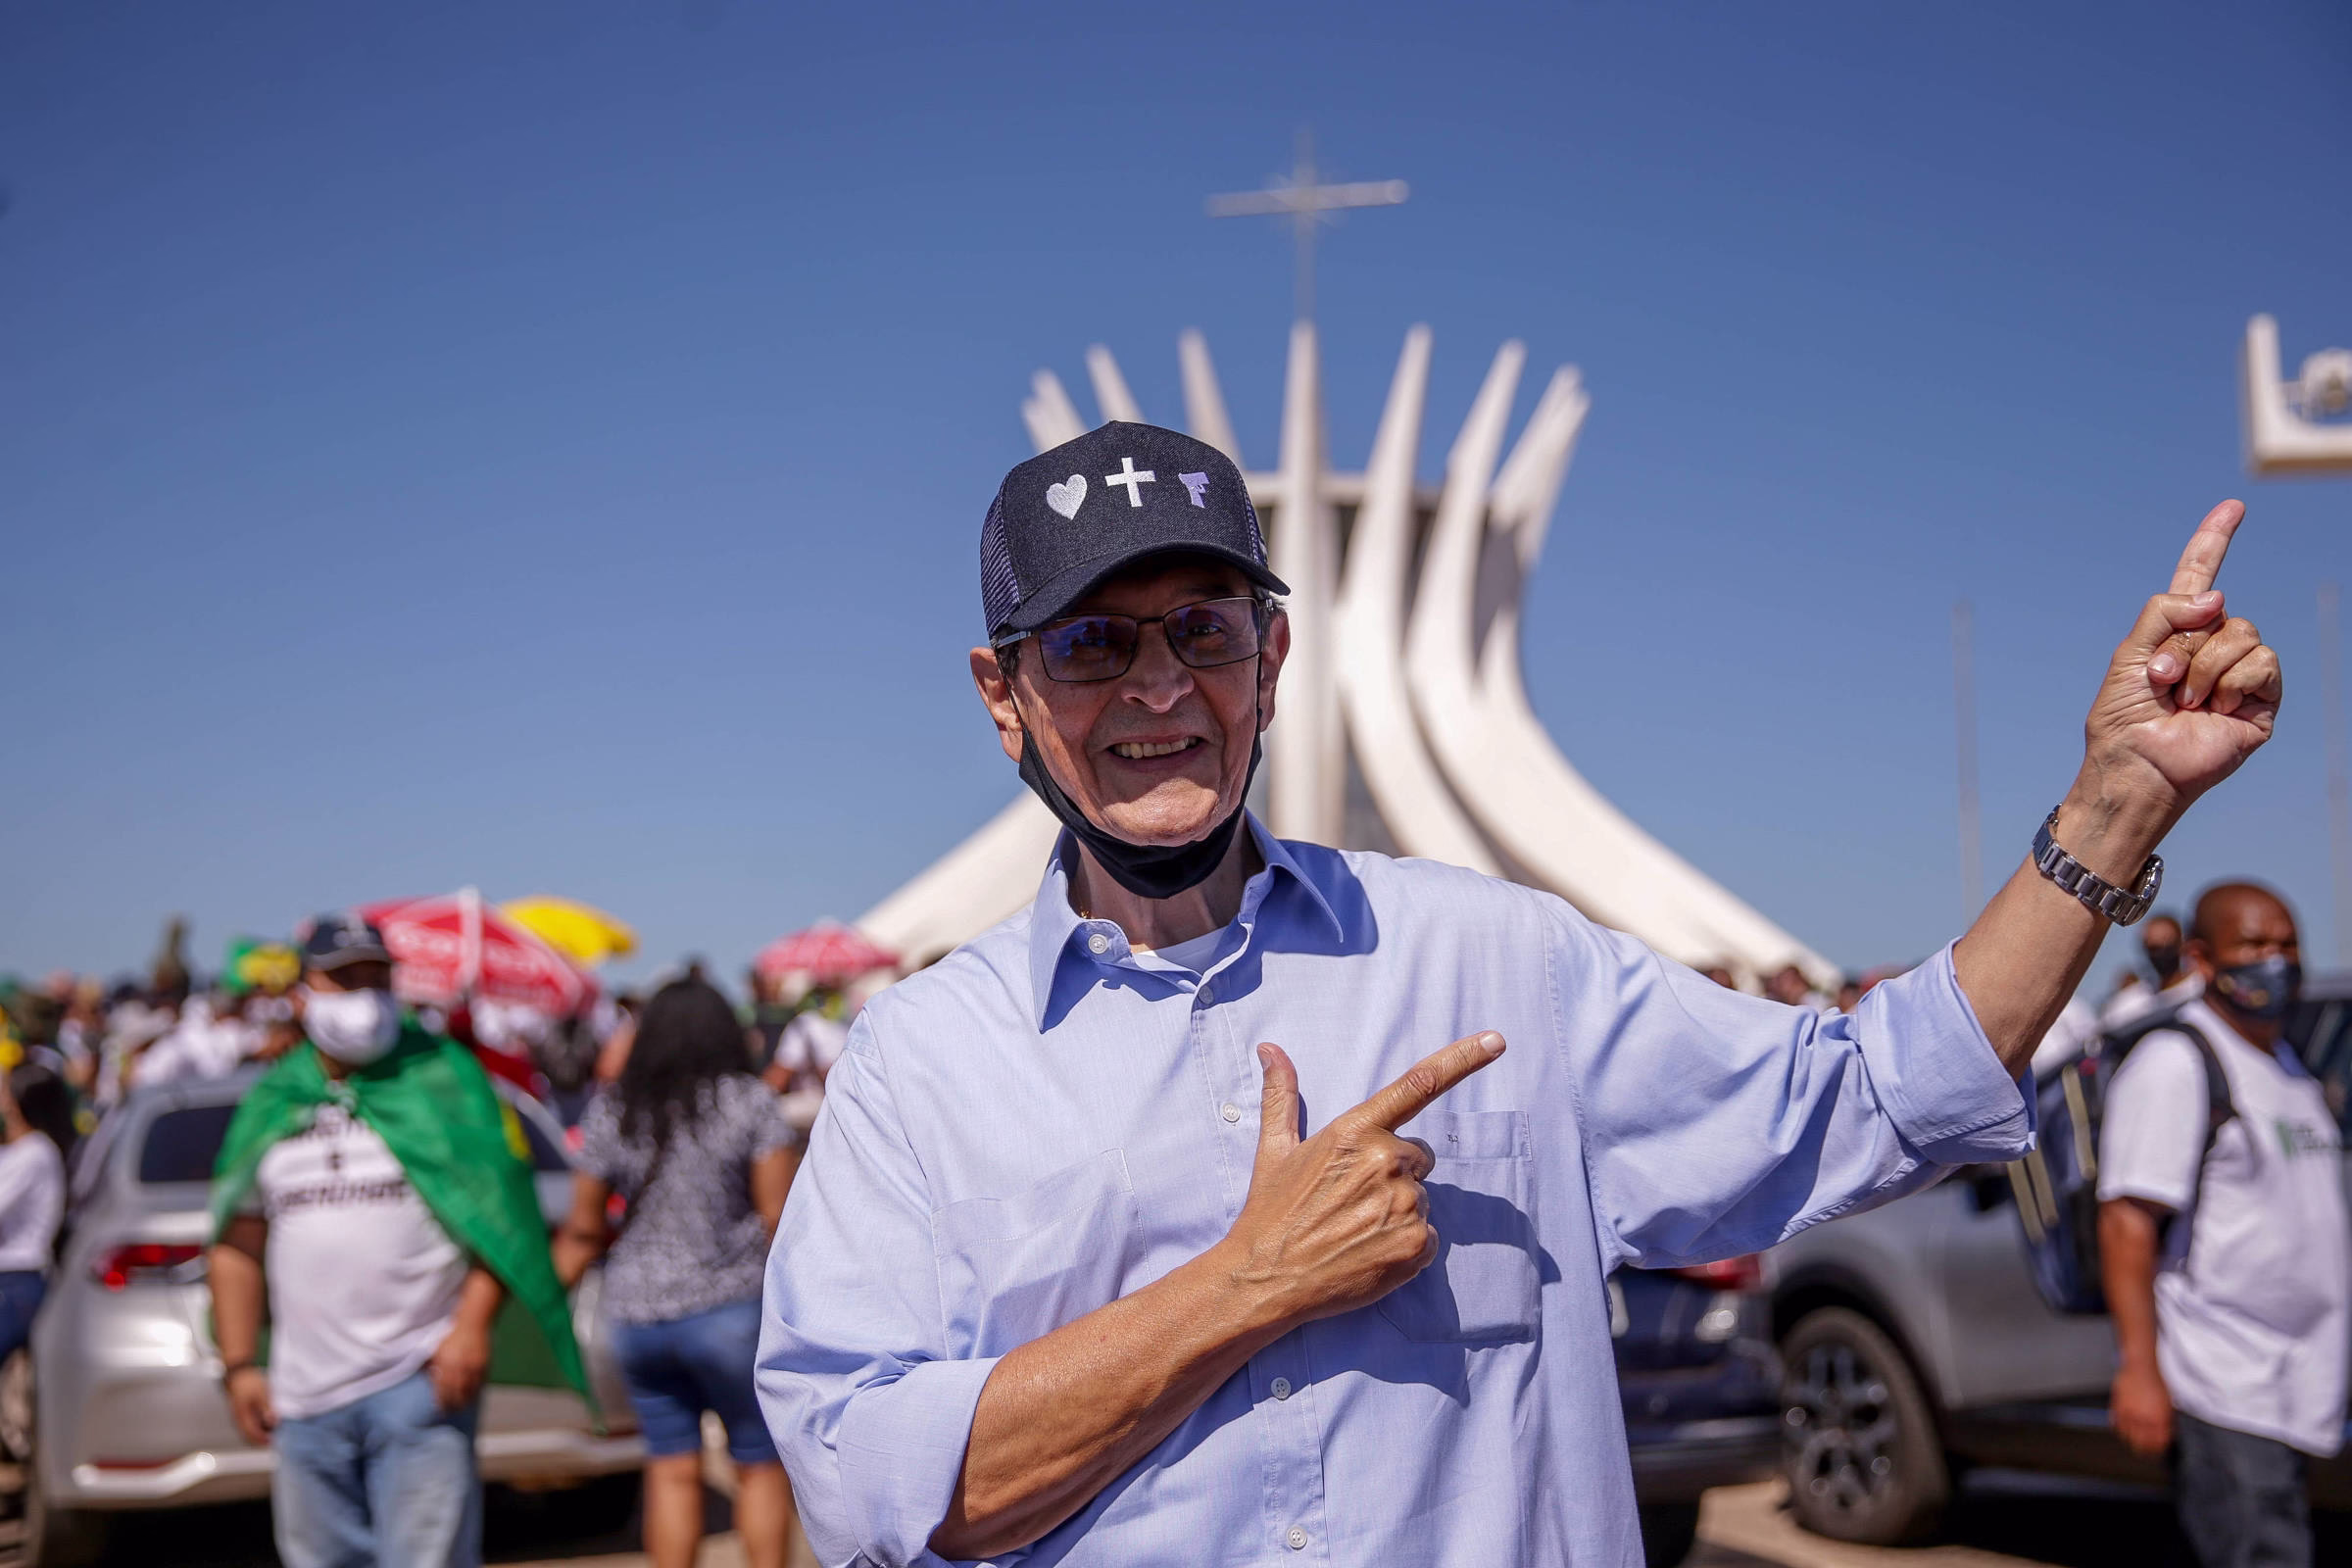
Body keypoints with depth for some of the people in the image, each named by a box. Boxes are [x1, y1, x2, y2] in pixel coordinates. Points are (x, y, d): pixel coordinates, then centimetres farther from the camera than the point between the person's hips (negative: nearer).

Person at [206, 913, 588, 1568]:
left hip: (420, 1383, -4)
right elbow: (238, 1246, 17)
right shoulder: (270, 1103, 13)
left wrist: (472, 1325, -14)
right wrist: (239, 1365, 10)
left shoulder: (441, 1076, 2)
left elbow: (499, 1211, -3)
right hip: (305, 1395, 4)